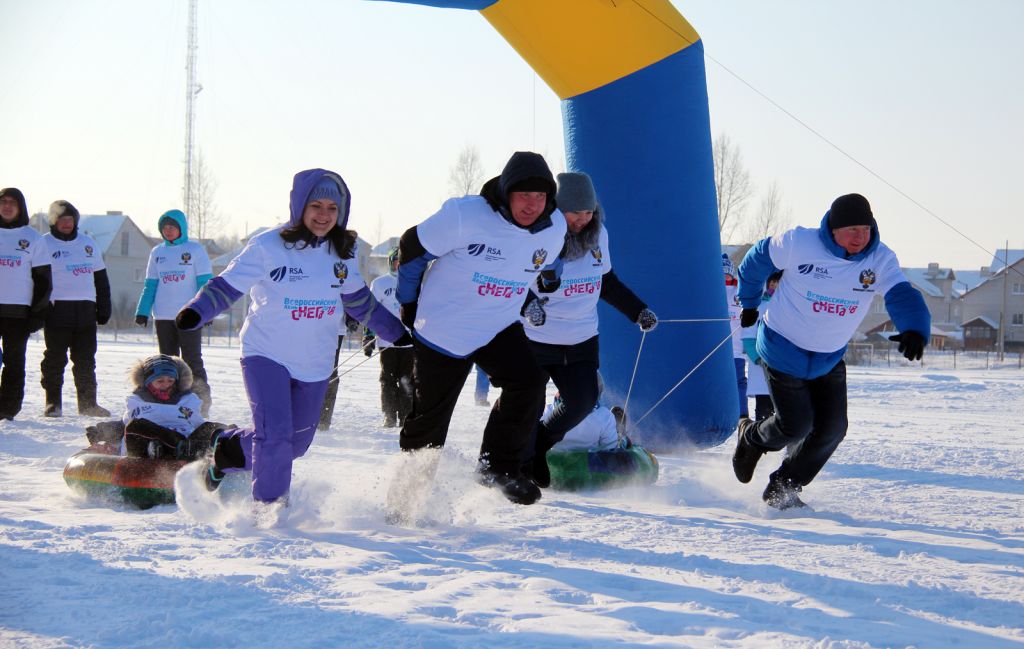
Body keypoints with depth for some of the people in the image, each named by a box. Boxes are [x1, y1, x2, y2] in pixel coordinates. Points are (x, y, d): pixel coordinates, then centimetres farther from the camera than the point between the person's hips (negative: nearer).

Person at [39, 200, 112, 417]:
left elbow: (100, 278, 18)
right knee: (55, 359, -1)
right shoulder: (45, 243, 2)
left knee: (86, 361, 7)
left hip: (86, 310, 4)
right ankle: (53, 403, 7)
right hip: (57, 309, -4)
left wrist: (104, 308, 12)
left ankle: (88, 403, 13)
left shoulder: (88, 243, 15)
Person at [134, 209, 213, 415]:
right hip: (163, 316, 5)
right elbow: (150, 284, 15)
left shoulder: (195, 250, 0)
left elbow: (205, 282, -4)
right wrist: (142, 311, 8)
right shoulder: (157, 252, 12)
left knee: (192, 360, -5)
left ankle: (202, 403, 1)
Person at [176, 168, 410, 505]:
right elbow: (227, 285, -10)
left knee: (296, 444, 13)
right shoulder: (267, 246, -14)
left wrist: (399, 333, 12)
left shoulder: (343, 253, -1)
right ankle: (269, 505, 3)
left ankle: (228, 450, 39)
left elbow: (359, 301, 13)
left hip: (314, 363, 5)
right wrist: (195, 312, -27)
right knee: (275, 435, -18)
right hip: (266, 354, -5)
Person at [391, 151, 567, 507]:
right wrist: (409, 306, 0)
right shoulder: (464, 216, -24)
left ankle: (498, 466, -7)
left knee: (528, 384, -22)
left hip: (499, 330, 4)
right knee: (428, 422, 7)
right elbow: (412, 248, -10)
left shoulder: (554, 228, -9)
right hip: (442, 333, -3)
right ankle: (408, 487, 32)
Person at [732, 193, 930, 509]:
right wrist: (749, 303, 10)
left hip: (830, 360, 4)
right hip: (783, 351, -4)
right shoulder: (799, 243, -21)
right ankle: (750, 438, 30)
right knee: (796, 425, -6)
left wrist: (914, 330, -50)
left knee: (831, 429, 0)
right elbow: (758, 258, -3)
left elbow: (903, 296, -28)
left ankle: (782, 488, 22)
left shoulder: (880, 259, -13)